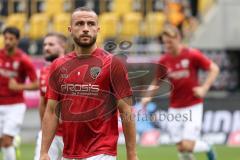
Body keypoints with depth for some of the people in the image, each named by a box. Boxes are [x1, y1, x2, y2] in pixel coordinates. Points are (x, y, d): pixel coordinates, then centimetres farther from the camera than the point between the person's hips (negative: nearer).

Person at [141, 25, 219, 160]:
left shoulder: (192, 55, -10)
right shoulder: (164, 61, 1)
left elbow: (214, 69, -3)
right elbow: (157, 82, 12)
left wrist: (204, 88, -15)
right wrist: (148, 96, -6)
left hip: (193, 106, -4)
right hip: (175, 109, 4)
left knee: (187, 145, -12)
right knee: (181, 148, 0)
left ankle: (207, 148, 19)